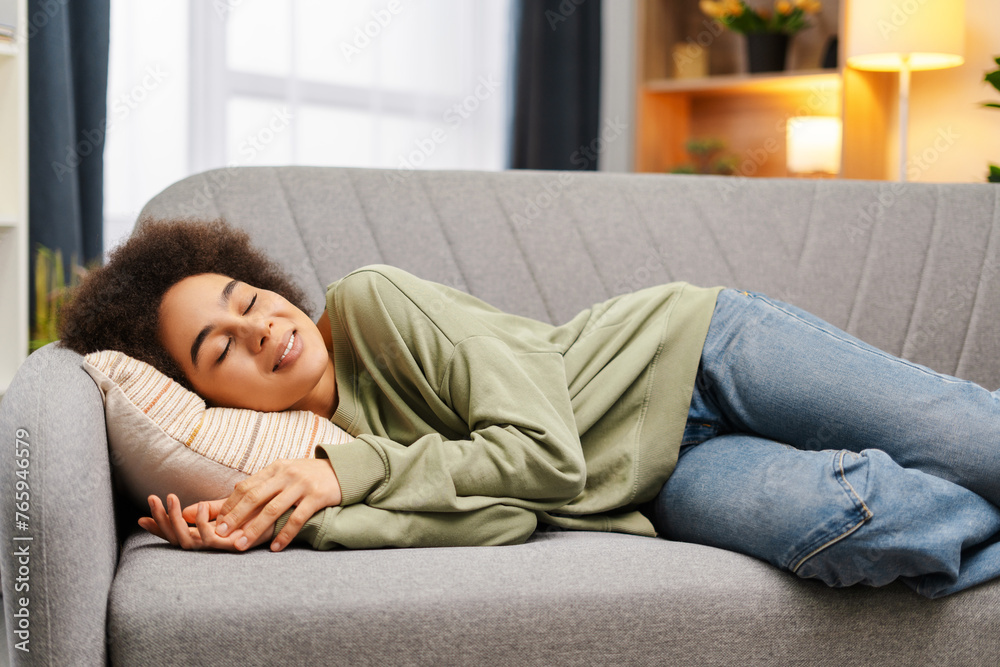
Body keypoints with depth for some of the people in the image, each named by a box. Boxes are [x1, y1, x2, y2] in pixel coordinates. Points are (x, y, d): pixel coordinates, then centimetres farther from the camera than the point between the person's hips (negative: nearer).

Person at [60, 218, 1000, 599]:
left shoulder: (371, 303, -15)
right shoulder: (305, 457, -6)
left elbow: (544, 447, -22)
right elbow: (498, 519, -22)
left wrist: (350, 470, -25)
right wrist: (306, 518, -33)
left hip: (686, 350, -1)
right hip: (669, 485, 2)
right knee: (843, 523, -27)